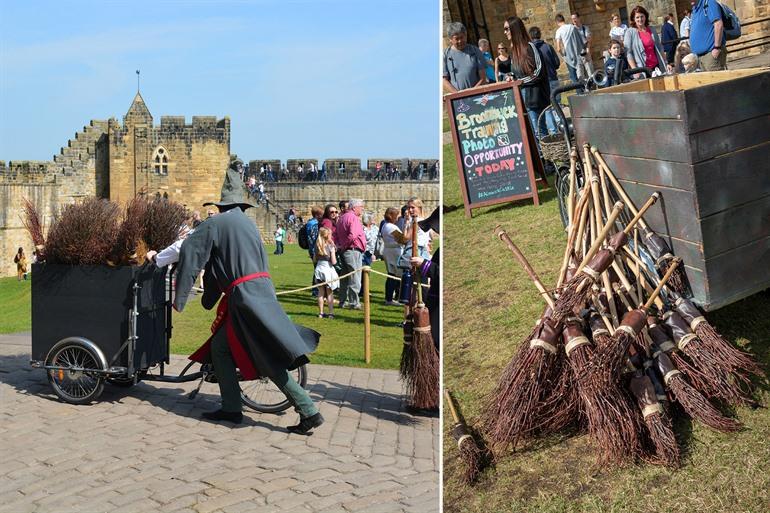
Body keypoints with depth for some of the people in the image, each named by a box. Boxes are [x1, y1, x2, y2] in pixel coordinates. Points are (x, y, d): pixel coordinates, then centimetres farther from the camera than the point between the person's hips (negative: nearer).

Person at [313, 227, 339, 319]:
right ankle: (331, 313, 3)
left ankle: (321, 312, 12)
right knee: (329, 293, 4)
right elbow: (334, 262, -13)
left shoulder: (317, 246, 2)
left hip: (319, 269, 4)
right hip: (328, 269, -4)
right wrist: (334, 253, 3)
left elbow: (314, 260, 9)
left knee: (321, 292, 10)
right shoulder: (331, 247, -12)